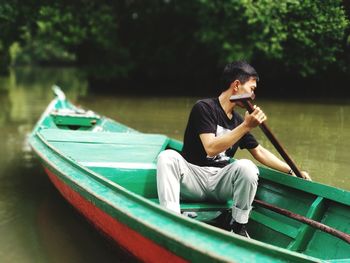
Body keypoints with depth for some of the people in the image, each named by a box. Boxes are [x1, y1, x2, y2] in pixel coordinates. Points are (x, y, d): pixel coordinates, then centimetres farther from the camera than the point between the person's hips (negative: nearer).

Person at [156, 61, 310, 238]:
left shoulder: (238, 121, 12)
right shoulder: (204, 107, -8)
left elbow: (260, 152, 21)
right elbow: (211, 148, -20)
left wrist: (292, 171, 15)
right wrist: (246, 126, -23)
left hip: (220, 182, 4)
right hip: (193, 175, -4)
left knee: (246, 166, -27)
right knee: (168, 157, -33)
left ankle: (238, 228, -11)